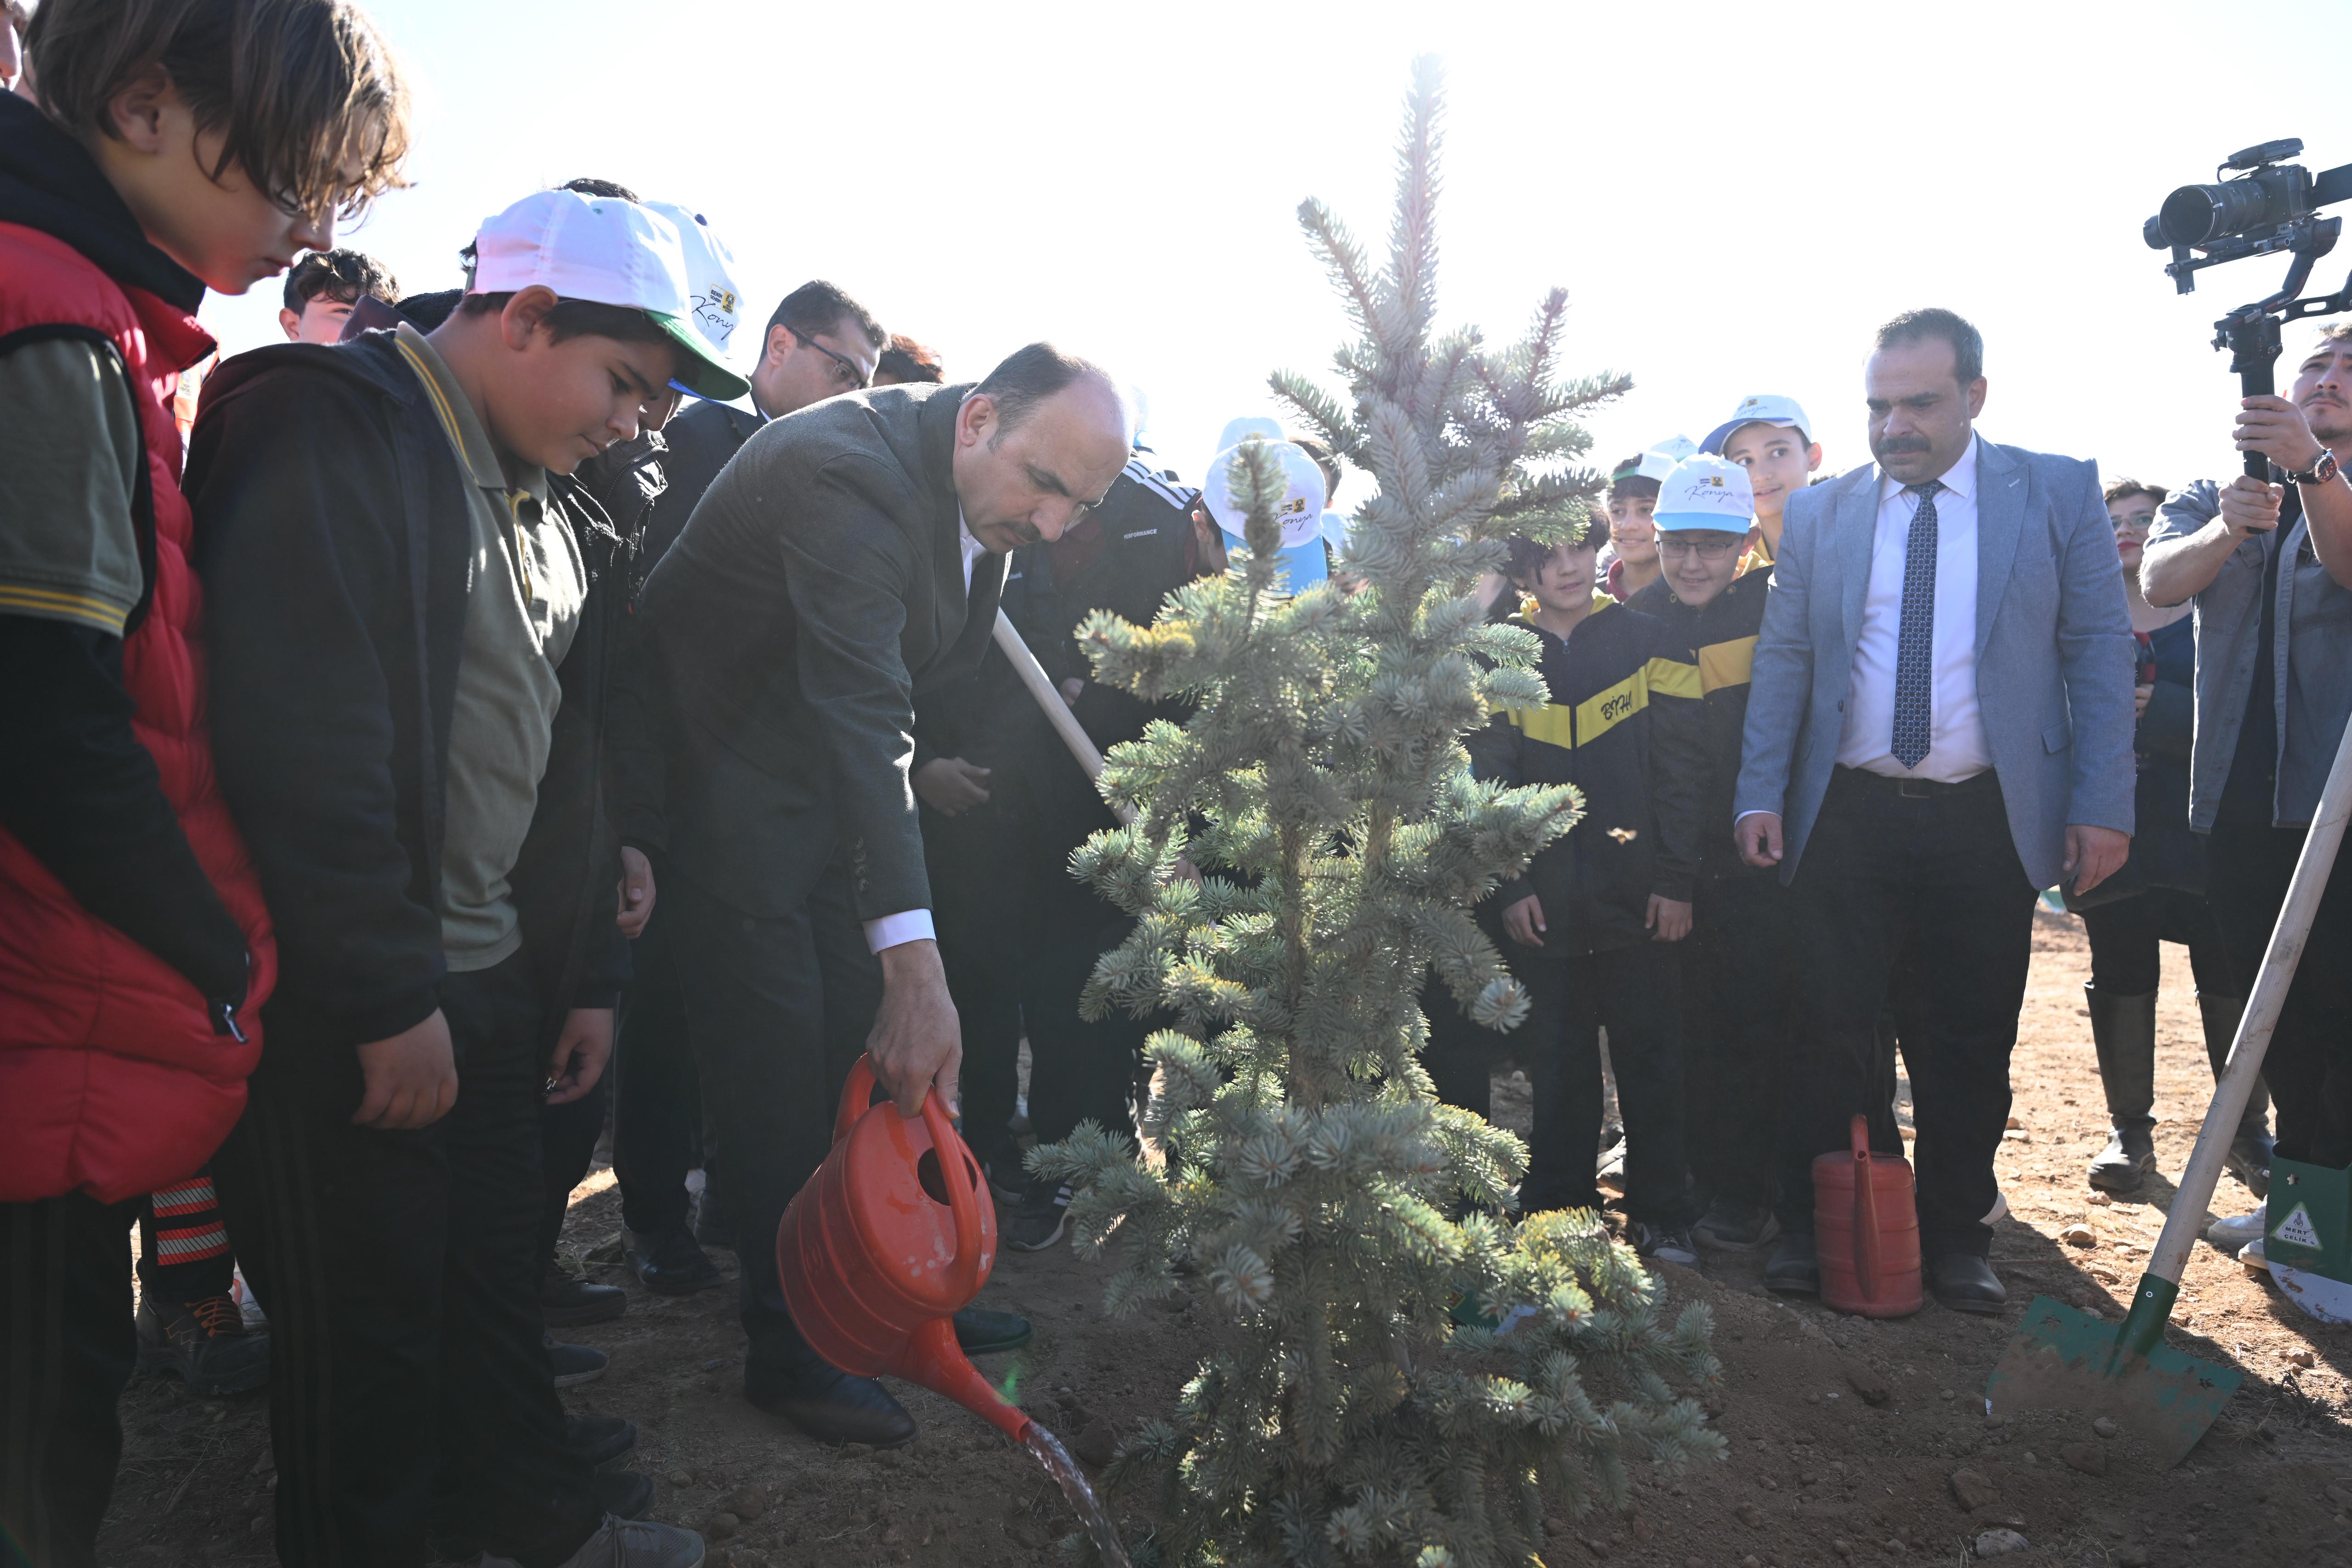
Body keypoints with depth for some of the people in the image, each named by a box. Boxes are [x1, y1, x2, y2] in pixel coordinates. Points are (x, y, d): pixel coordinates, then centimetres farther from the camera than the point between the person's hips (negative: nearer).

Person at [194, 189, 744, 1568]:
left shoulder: (552, 505, 13)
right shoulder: (326, 433, -15)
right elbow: (304, 742, -23)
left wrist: (591, 974, 13)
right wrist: (389, 999, -21)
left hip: (497, 978, 8)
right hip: (347, 1008, -8)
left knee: (499, 1264, 21)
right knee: (367, 1318, 8)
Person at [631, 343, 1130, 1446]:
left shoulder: (977, 491, -2)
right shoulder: (851, 469, -31)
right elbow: (861, 712, -40)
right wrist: (914, 964, -44)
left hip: (826, 774, 9)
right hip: (723, 771, -8)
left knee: (874, 1051, 13)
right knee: (778, 1062, -3)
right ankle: (792, 1347, 13)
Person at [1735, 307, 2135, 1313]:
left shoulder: (2059, 493, 3)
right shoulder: (1818, 514, 7)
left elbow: (2100, 648, 1)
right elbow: (1782, 658, 7)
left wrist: (2102, 805, -6)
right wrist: (1760, 796, -1)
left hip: (1989, 820, 0)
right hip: (1848, 816, 1)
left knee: (1969, 1043, 8)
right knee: (1832, 1032, 4)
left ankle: (1957, 1240, 24)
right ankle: (1809, 1230, 17)